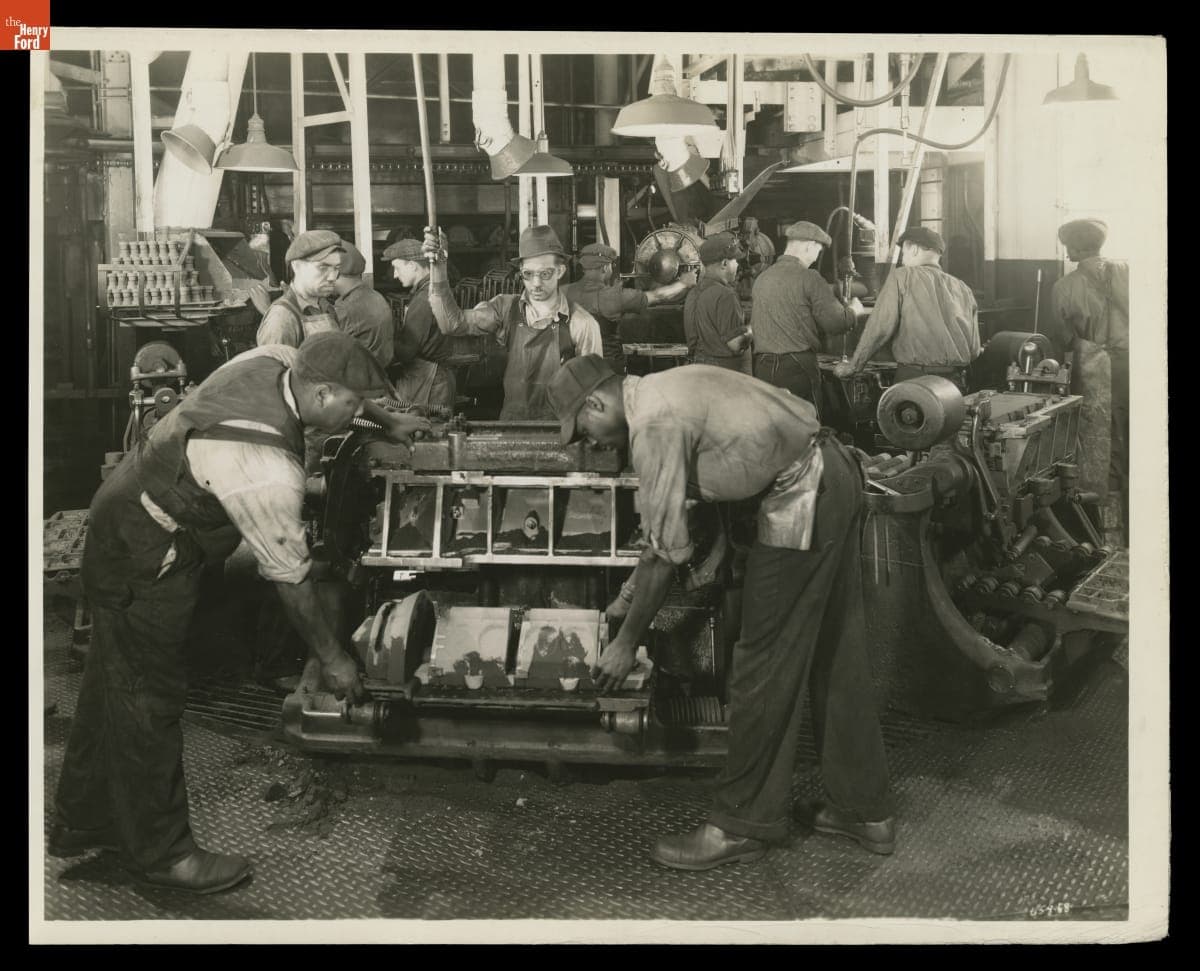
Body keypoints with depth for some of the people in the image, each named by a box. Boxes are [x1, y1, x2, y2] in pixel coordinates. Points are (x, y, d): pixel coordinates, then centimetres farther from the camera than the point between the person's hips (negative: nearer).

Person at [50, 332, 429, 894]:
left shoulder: (278, 359, -11)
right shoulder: (267, 471, -34)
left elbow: (337, 391, 15)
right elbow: (290, 578, -23)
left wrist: (386, 422, 25)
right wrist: (331, 659, -10)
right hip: (143, 562, -10)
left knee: (113, 686, 20)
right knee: (149, 700, 4)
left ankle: (82, 826, 37)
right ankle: (163, 852, 21)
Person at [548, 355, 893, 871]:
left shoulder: (654, 425, -15)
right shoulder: (666, 389, 15)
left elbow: (666, 551, -13)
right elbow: (668, 514, 24)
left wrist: (626, 643, -2)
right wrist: (629, 593, 28)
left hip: (801, 500, -10)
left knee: (765, 664, -1)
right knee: (835, 653, 17)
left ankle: (743, 825, 12)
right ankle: (863, 809, 28)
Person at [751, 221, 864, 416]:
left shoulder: (762, 279, 11)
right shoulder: (809, 278, -8)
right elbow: (836, 323, -10)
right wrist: (854, 310, 13)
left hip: (762, 367, 6)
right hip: (797, 366, -6)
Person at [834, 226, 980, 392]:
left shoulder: (902, 276, 1)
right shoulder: (963, 289, 14)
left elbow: (880, 328, -6)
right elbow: (974, 349, 12)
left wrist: (853, 365, 4)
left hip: (915, 377, -5)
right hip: (957, 381, 5)